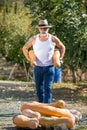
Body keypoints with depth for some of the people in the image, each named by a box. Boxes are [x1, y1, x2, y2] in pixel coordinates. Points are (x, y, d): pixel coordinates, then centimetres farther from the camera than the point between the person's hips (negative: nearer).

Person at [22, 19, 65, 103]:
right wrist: (29, 58, 6)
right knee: (39, 89, 7)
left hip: (49, 68, -2)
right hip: (38, 68, 2)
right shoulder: (34, 39, 0)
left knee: (47, 88, -12)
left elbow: (62, 47, 16)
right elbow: (24, 48, 15)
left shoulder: (53, 39, -2)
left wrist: (60, 58, 7)